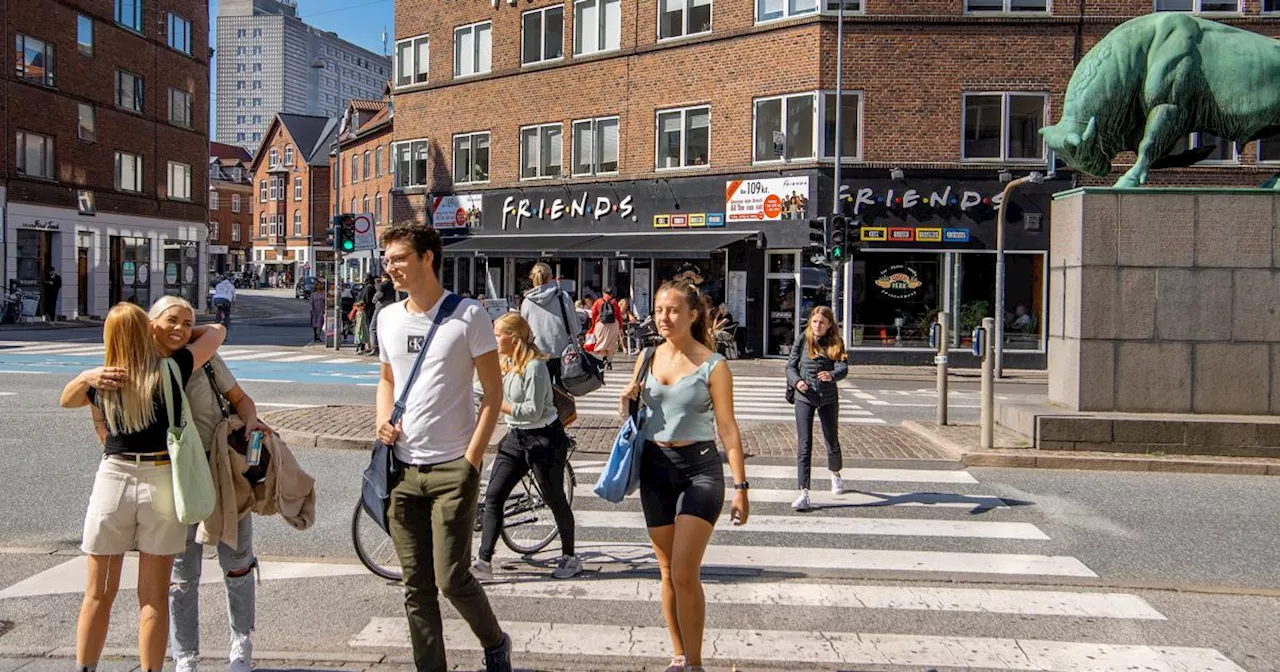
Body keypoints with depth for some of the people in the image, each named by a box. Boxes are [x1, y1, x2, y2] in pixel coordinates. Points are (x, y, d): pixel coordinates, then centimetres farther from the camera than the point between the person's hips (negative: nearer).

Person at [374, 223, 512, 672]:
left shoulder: (468, 315, -7)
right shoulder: (388, 318, 9)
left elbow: (493, 392, -6)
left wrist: (472, 458, -12)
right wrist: (382, 420, 2)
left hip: (452, 468, -5)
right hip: (402, 468, 5)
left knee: (452, 580, -5)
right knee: (416, 586, 9)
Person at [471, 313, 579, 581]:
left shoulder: (534, 366, -20)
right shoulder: (506, 364, 6)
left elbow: (534, 411, -24)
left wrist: (499, 405, -21)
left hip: (544, 438, -8)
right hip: (516, 437, 8)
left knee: (554, 498, 7)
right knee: (493, 496, -1)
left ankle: (569, 557, 25)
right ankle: (484, 562, 2)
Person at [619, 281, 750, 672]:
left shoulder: (712, 366, -8)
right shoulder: (647, 358, 6)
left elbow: (727, 428, -7)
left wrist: (740, 486, -10)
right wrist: (628, 401, -5)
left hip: (699, 468, -5)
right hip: (655, 466, 5)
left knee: (685, 574, -11)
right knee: (667, 572, 12)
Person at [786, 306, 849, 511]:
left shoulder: (836, 343, -1)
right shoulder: (803, 341, 0)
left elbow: (843, 367, -14)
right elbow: (790, 365, 3)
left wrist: (832, 375, -36)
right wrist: (796, 381, -17)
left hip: (828, 398, 1)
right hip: (804, 397, -1)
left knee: (832, 441, 16)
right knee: (803, 446, -9)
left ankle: (835, 474, 47)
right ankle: (804, 493, -11)